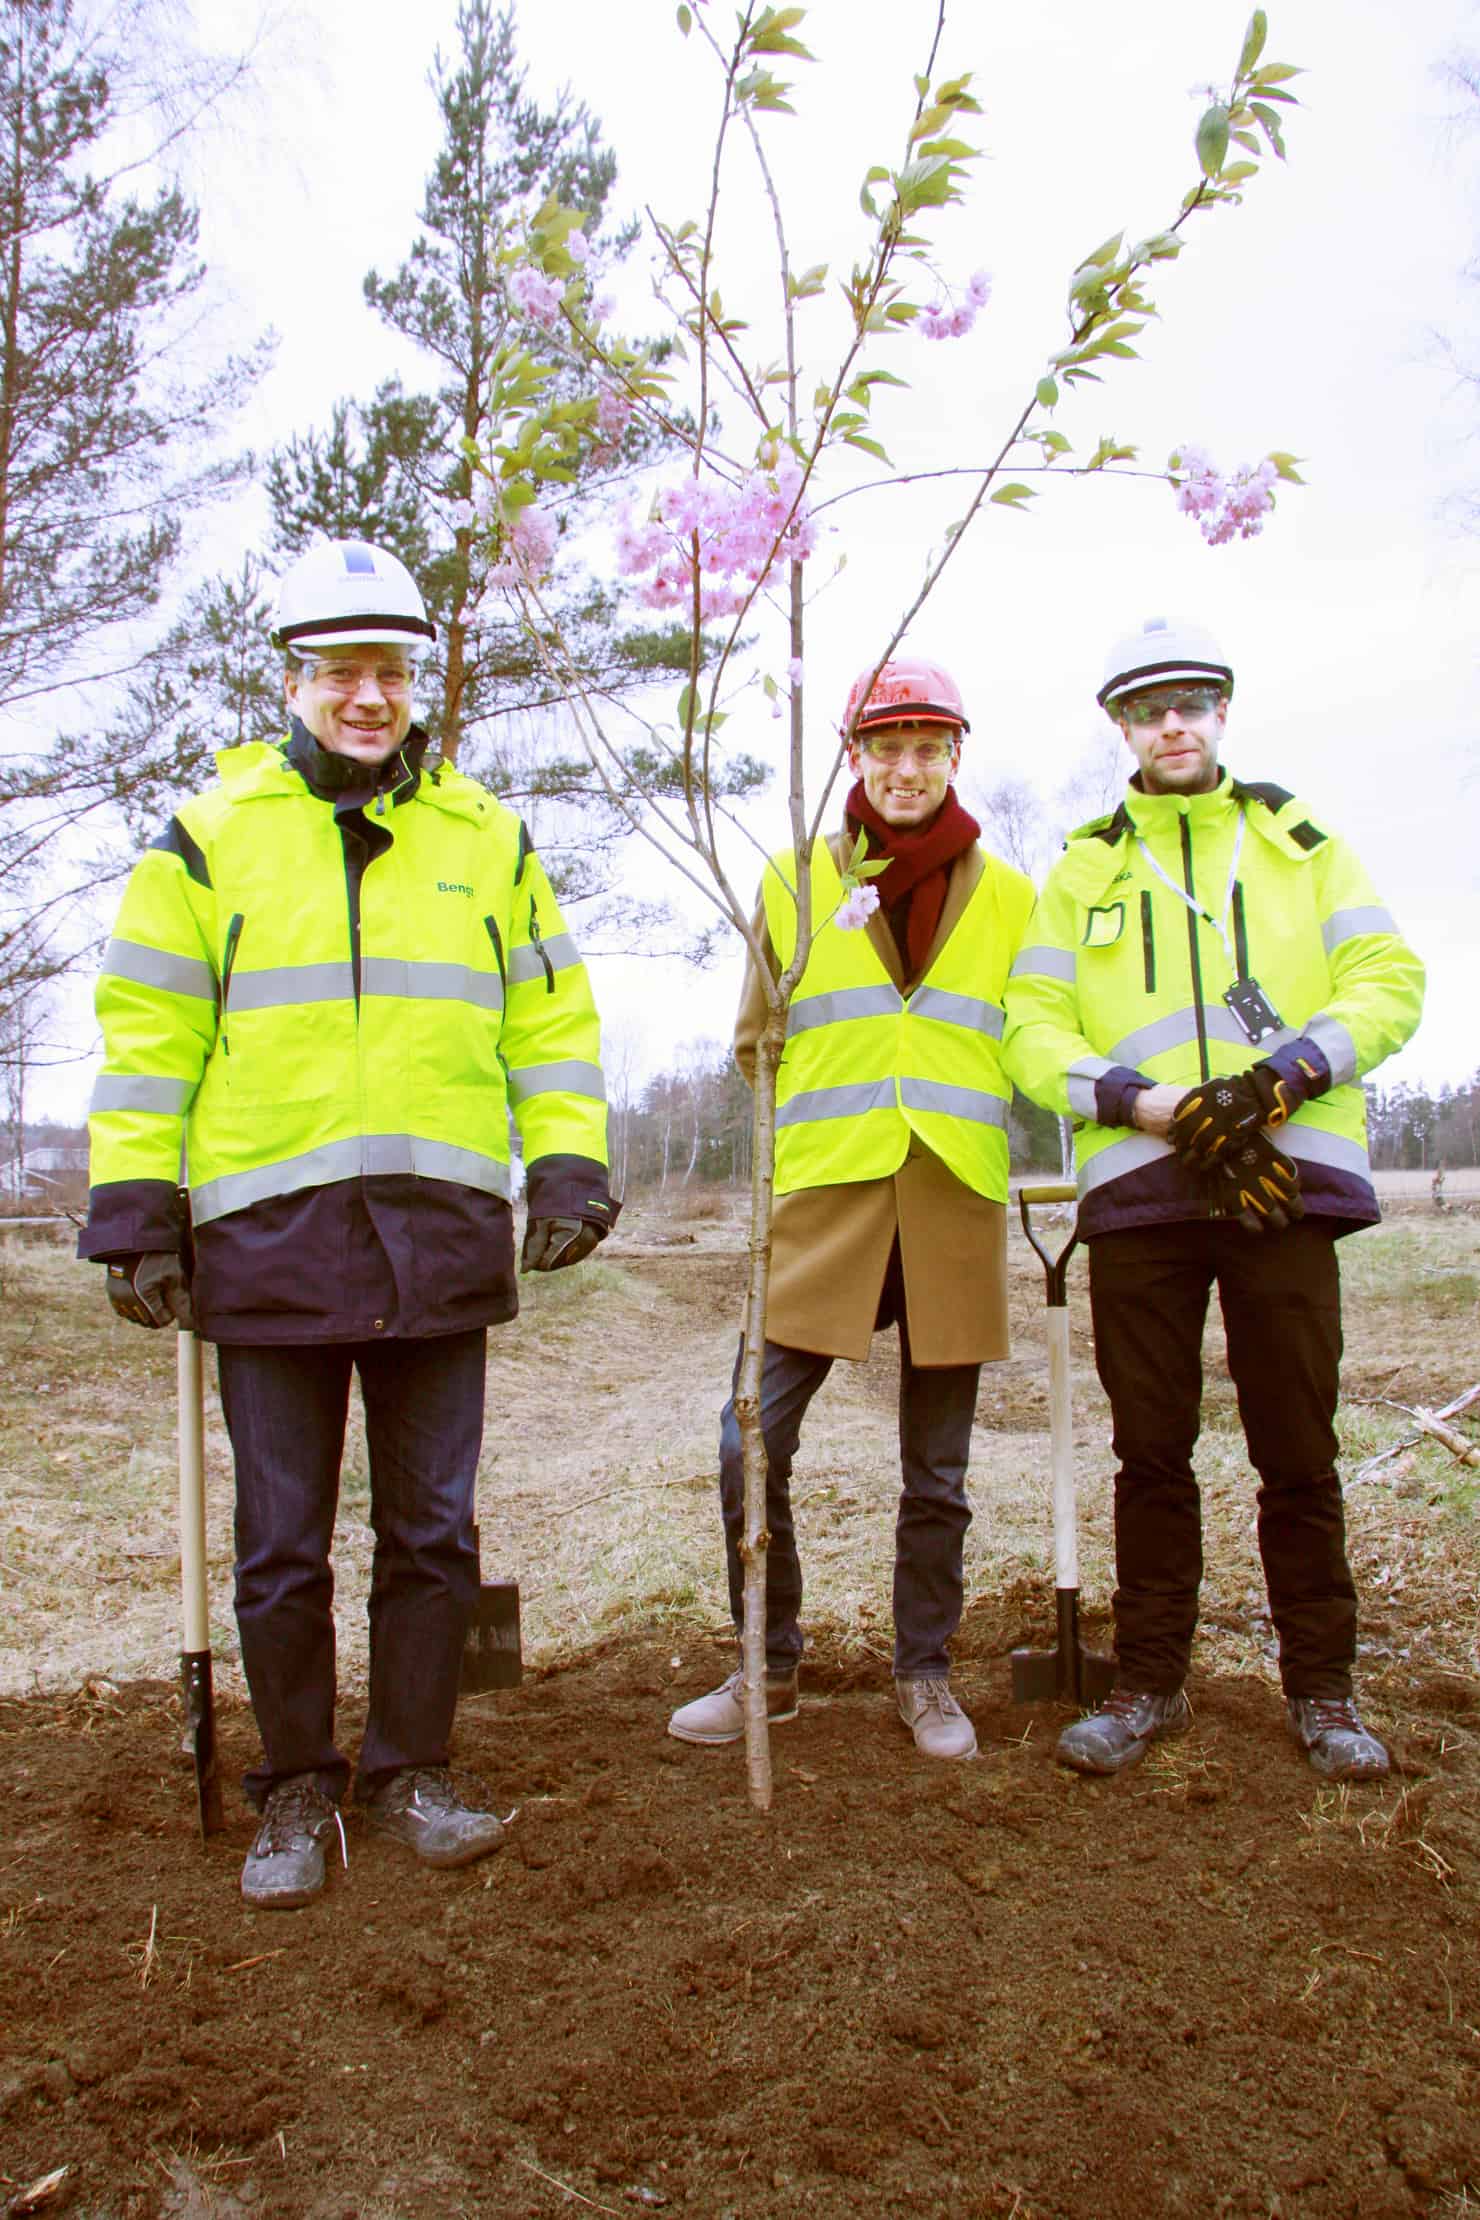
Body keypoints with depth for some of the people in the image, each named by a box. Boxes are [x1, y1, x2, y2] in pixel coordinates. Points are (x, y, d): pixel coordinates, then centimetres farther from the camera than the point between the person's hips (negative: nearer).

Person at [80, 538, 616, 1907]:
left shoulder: (485, 837, 11)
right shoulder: (211, 834, 5)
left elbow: (550, 1014, 13)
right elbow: (147, 1029, 4)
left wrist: (566, 1164, 3)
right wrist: (134, 1204, -1)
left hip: (441, 1232, 2)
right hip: (267, 1235, -1)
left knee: (432, 1530, 10)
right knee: (283, 1545, 7)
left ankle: (411, 1771, 27)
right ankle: (297, 1791, 26)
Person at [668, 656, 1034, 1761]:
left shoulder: (1007, 895, 9)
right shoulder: (796, 880, 7)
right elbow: (757, 1042, 14)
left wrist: (955, 1114, 4)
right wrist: (814, 1127, 3)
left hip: (954, 1209, 1)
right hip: (824, 1202, 0)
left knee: (937, 1473, 9)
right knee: (752, 1442, -4)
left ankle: (926, 1675, 28)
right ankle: (770, 1669, 17)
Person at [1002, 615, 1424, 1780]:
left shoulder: (1301, 839, 13)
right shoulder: (1083, 867, 13)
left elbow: (1389, 980, 3)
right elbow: (1034, 1030, 5)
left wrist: (1279, 1077, -14)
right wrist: (1149, 1104, -12)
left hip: (1285, 1177, 0)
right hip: (1139, 1188, 1)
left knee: (1298, 1452, 4)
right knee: (1151, 1451, 6)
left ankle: (1322, 1688, 19)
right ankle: (1150, 1683, 19)